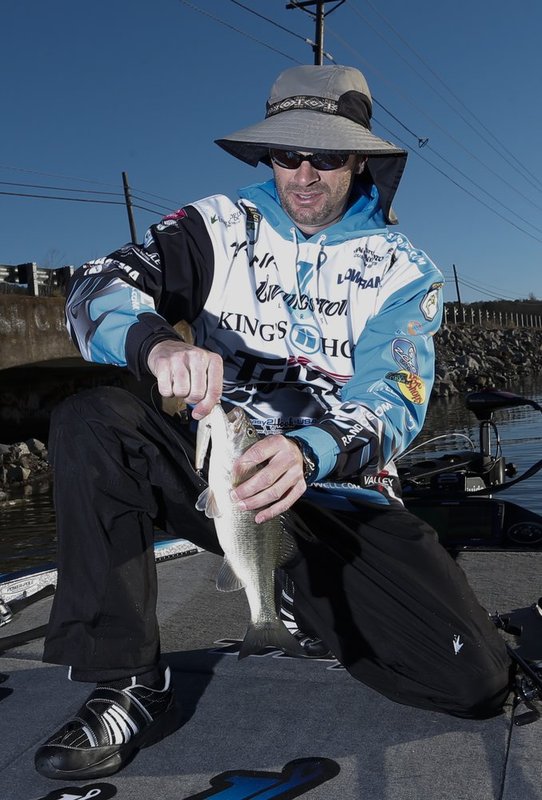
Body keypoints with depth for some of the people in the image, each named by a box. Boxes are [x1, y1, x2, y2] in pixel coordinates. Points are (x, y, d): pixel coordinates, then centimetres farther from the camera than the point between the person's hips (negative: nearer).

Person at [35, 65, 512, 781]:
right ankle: (129, 686, -17)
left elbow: (392, 401, -13)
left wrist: (308, 452, -36)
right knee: (91, 421, -27)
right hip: (214, 468, 1)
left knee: (475, 680, -16)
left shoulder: (403, 272, 2)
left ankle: (315, 601, 15)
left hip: (340, 495, 0)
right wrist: (158, 343, -37)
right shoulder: (220, 227, 3)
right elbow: (98, 288, -12)